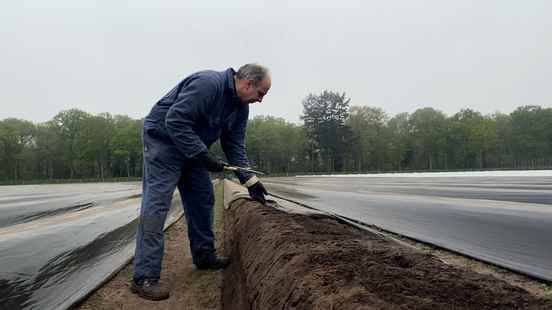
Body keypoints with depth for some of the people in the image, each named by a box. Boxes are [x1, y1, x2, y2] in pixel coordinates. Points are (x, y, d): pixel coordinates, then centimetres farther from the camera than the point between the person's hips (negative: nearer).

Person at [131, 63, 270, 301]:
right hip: (163, 138, -9)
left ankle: (204, 257, 23)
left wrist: (249, 180, -6)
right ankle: (144, 277, -11)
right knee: (156, 203, -13)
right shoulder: (208, 84, -28)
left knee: (203, 200, 9)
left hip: (193, 147, 9)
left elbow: (235, 146, 3)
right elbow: (174, 121, -31)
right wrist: (204, 157, -30)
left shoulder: (241, 106, 1)